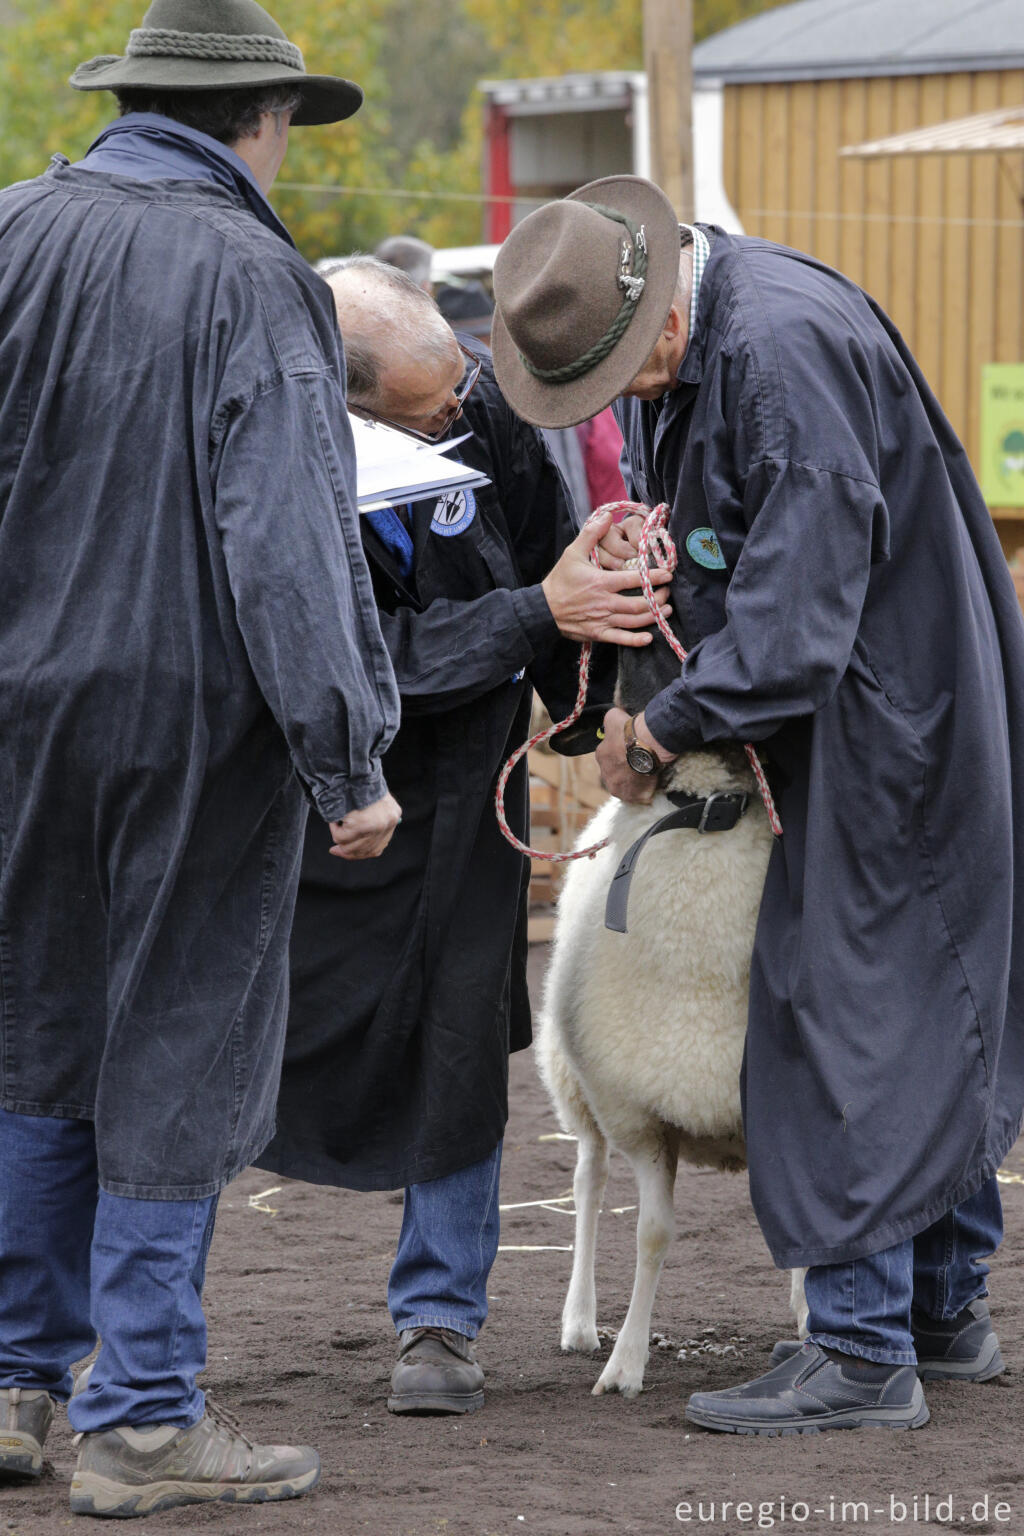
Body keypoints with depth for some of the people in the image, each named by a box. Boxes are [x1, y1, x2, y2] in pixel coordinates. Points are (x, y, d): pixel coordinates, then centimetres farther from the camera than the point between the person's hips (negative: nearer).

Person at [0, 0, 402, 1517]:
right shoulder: (254, 280, -13)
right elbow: (291, 539, -18)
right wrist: (350, 758, -15)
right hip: (197, 716, -5)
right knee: (179, 1053, 2)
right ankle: (141, 1418, 6)